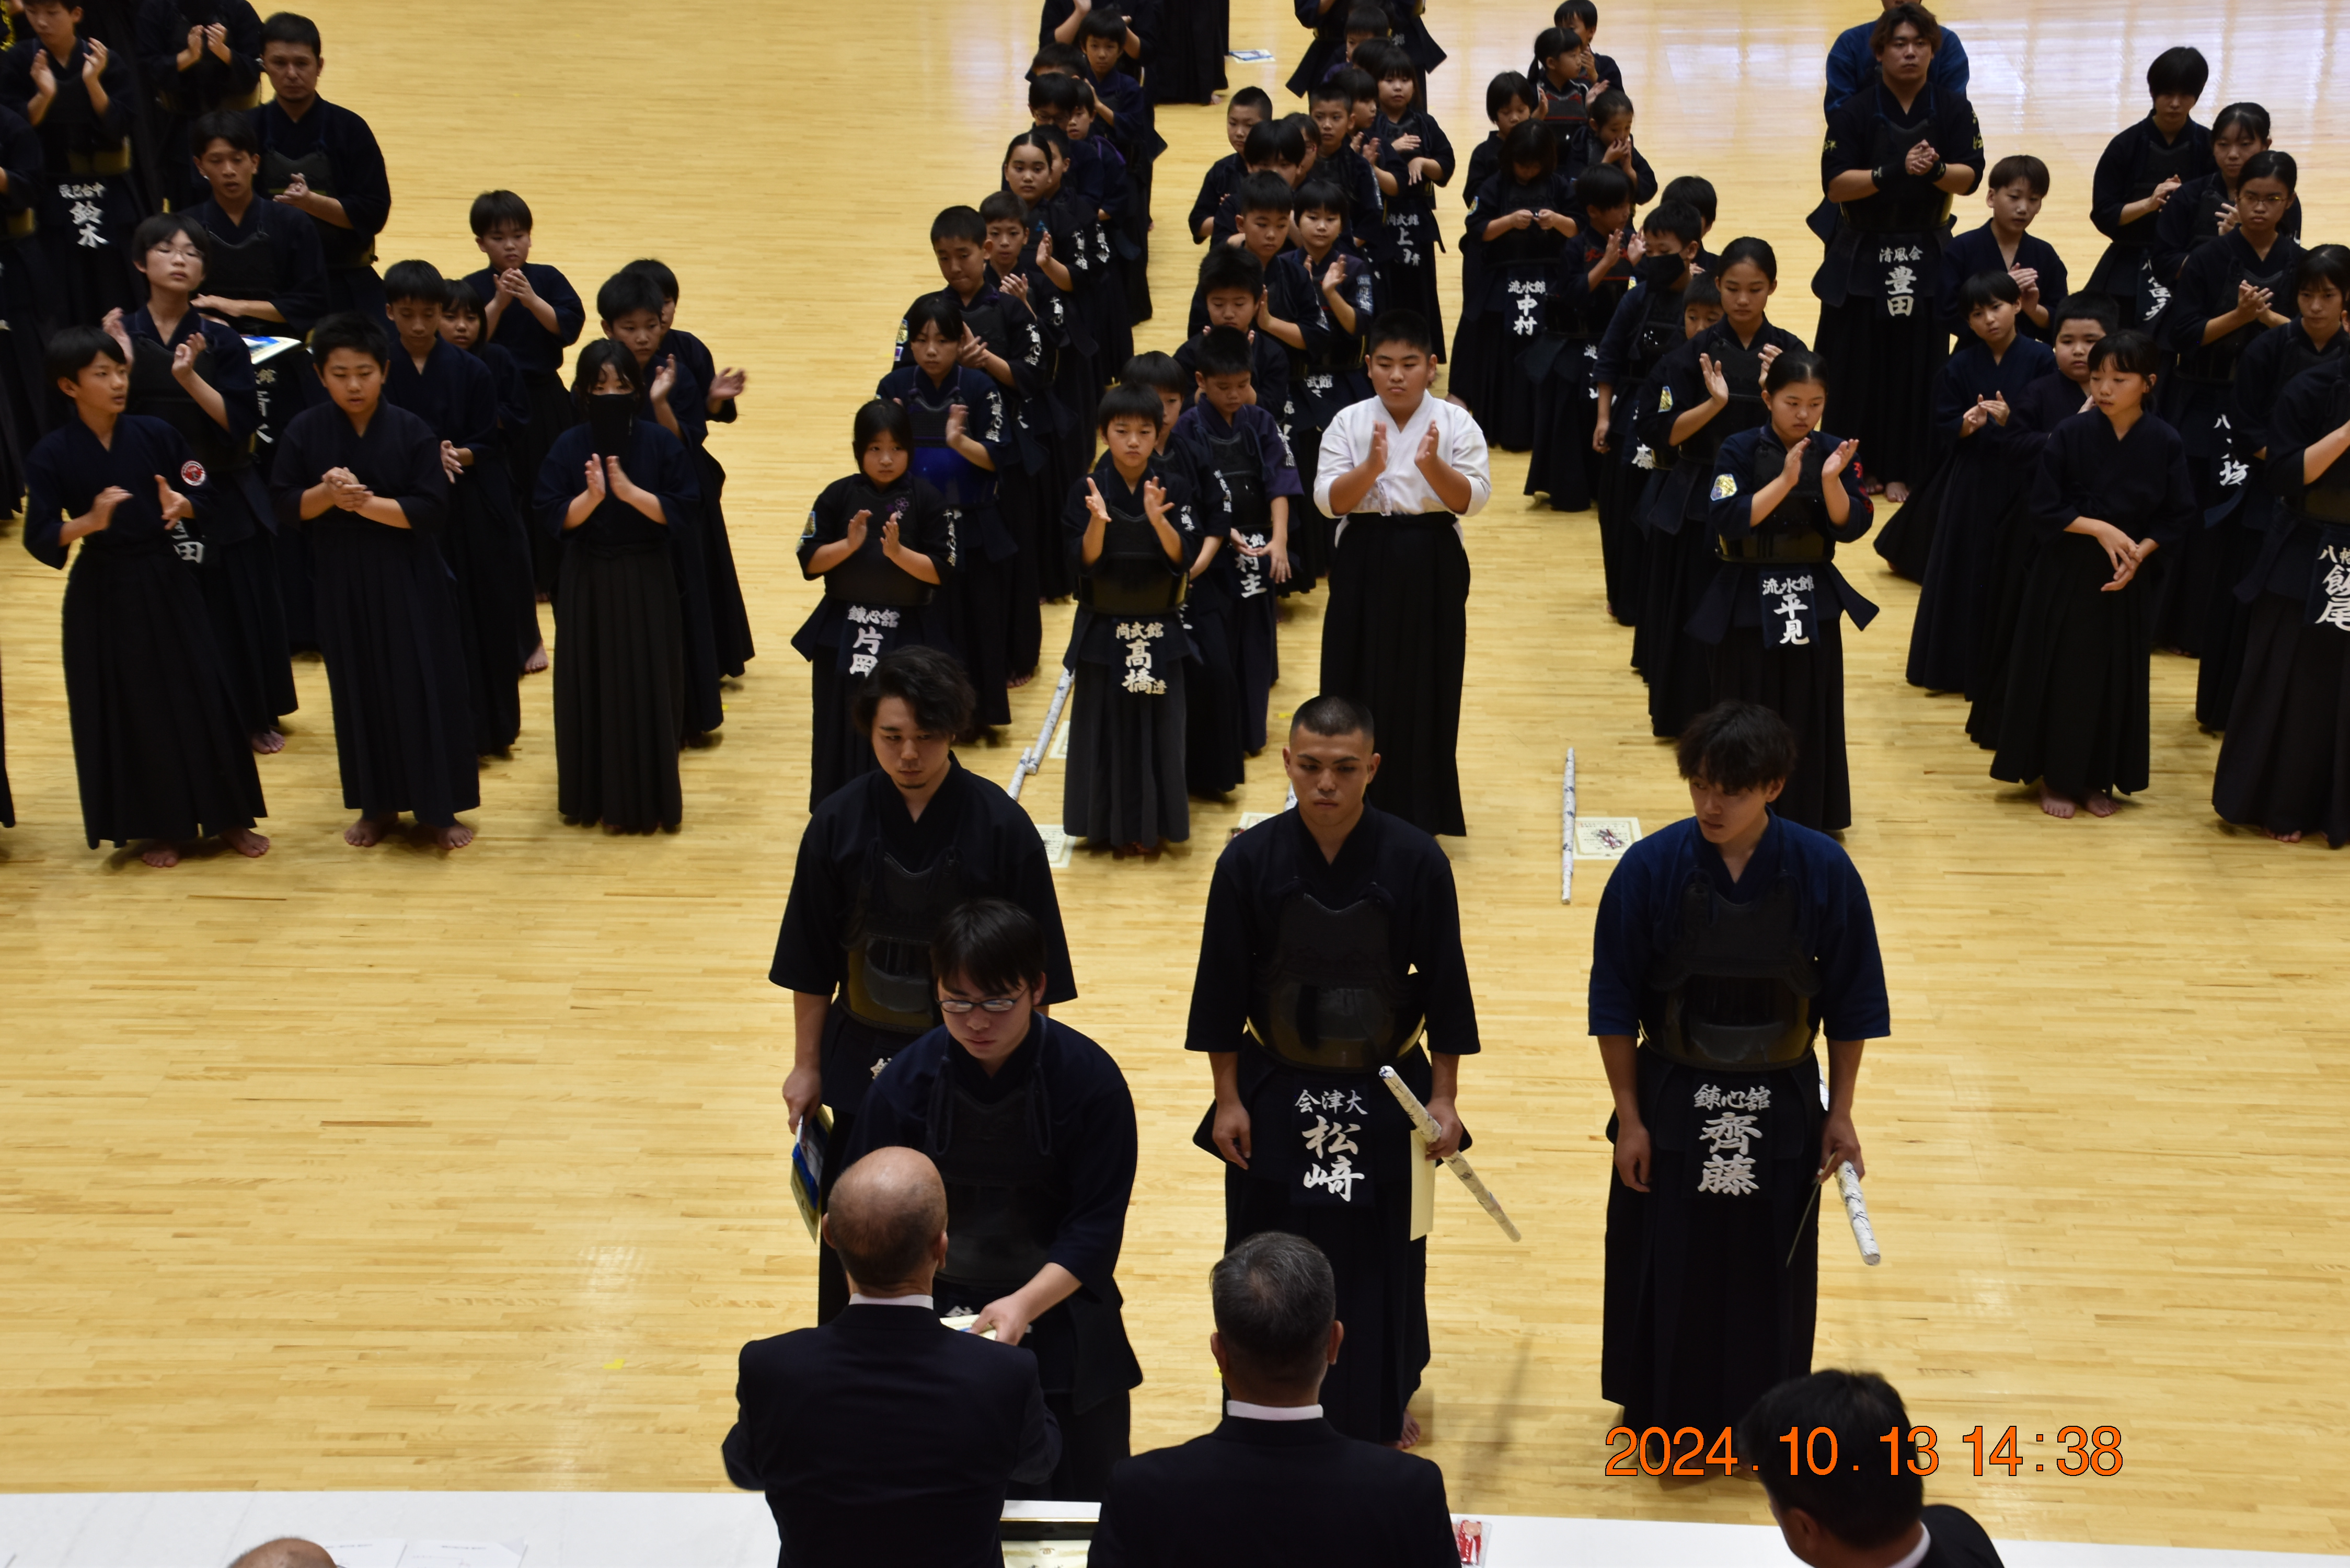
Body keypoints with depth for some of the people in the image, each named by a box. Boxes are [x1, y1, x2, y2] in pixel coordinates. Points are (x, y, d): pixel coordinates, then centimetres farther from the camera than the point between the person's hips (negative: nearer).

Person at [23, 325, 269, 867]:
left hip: (166, 582, 2)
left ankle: (227, 817, 17)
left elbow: (204, 494, 4)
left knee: (200, 695, 4)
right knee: (130, 710, 5)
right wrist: (89, 522, -28)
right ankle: (160, 826, 19)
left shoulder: (156, 434, -3)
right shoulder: (51, 455, -9)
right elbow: (40, 538, -10)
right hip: (102, 593, -2)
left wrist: (180, 506, -18)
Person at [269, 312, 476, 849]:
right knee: (360, 694, 10)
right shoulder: (304, 432, -2)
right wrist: (327, 494, -20)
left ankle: (437, 809, 11)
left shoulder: (411, 431, -8)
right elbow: (285, 508, -1)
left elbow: (432, 512, -13)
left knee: (424, 690, 0)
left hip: (410, 582, -2)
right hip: (343, 583, 2)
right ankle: (377, 805, 24)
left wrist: (363, 501, -22)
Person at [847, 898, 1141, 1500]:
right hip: (937, 1314, 1)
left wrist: (1025, 1304, -25)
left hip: (1059, 1311, -1)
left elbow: (1096, 1225, -12)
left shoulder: (1089, 1079, -13)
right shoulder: (907, 1079, -7)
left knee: (1081, 1501, 4)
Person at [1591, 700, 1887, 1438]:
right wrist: (1629, 1118, -6)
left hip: (1781, 1108, 1)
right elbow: (1614, 1003, -7)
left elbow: (1852, 1002, -2)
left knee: (1768, 1272, 15)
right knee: (1666, 1268, 12)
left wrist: (1840, 1112, 0)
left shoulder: (1822, 871, -13)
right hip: (1671, 1103, -1)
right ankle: (1661, 1412, 34)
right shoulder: (1651, 868, -15)